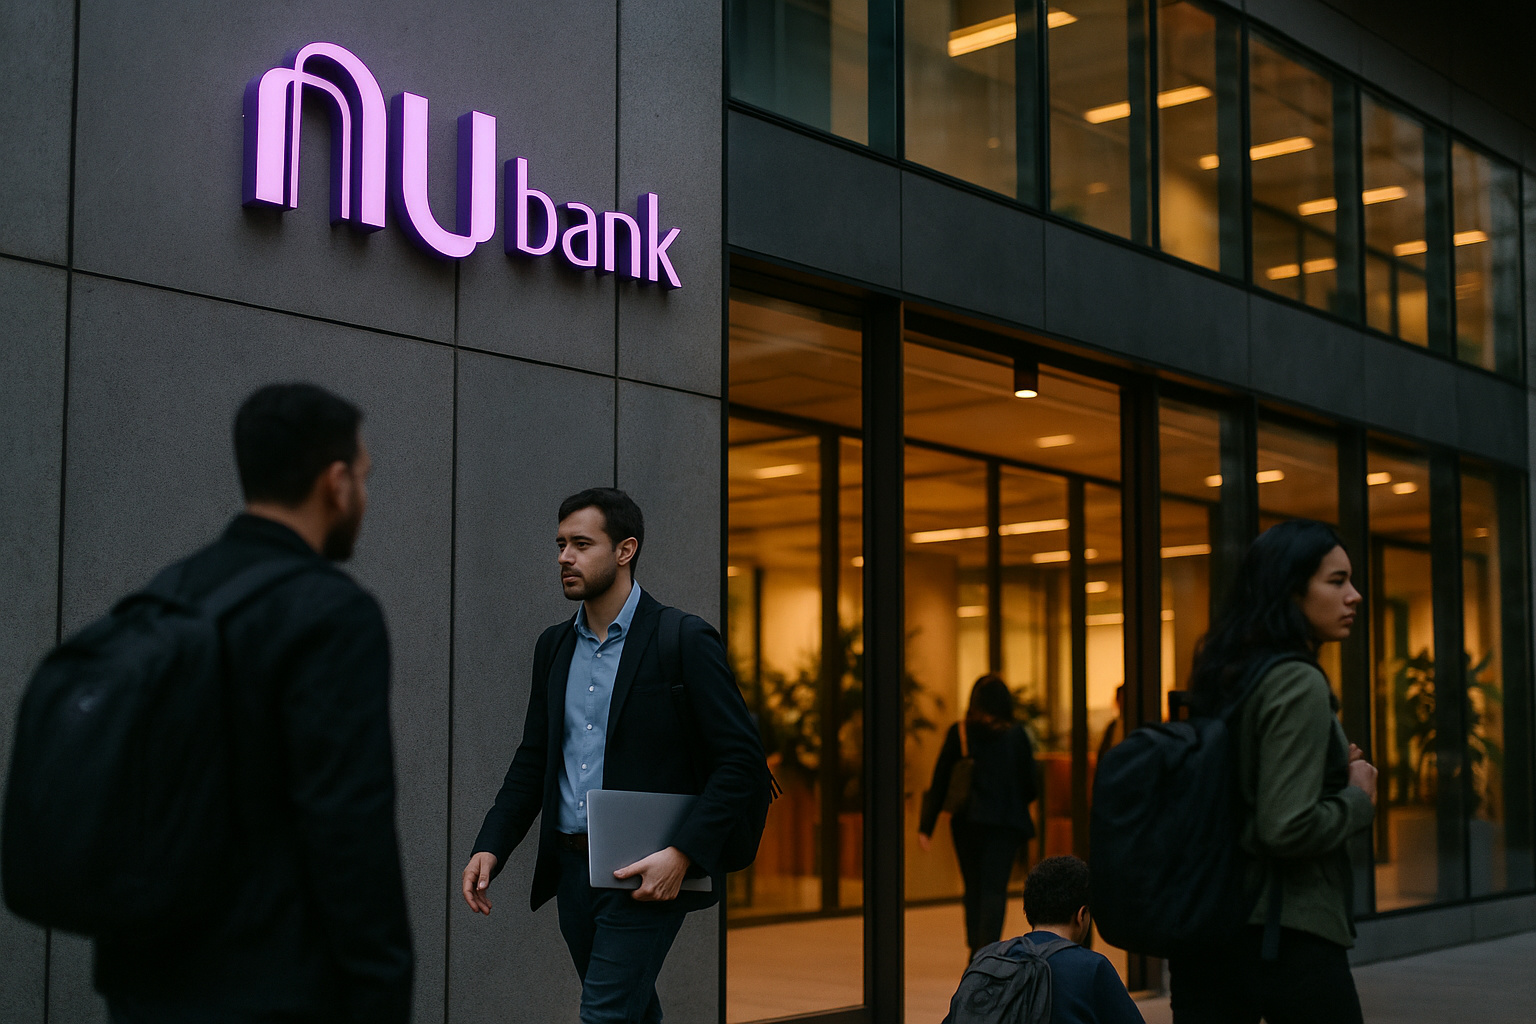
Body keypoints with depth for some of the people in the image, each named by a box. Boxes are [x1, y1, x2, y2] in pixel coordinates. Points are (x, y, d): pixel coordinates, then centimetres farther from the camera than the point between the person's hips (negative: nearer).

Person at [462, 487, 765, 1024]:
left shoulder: (685, 640, -9)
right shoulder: (554, 645, 11)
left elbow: (741, 757, -12)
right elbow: (533, 759, 14)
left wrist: (682, 853, -20)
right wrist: (490, 847, 1)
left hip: (645, 874, -6)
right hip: (571, 869, 6)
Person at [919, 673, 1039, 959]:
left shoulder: (957, 732, 0)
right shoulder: (1016, 734, -4)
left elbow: (939, 782, -1)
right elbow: (1029, 785, 0)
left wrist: (926, 827, 1)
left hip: (966, 821, 2)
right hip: (1004, 823, -2)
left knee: (973, 888, 15)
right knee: (994, 889, -3)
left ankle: (975, 949, 19)